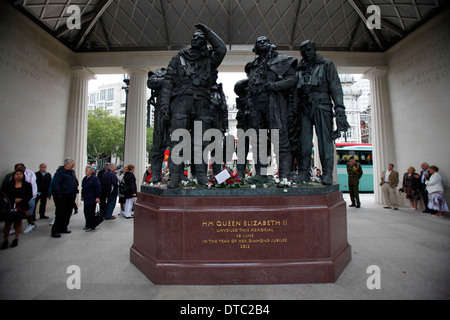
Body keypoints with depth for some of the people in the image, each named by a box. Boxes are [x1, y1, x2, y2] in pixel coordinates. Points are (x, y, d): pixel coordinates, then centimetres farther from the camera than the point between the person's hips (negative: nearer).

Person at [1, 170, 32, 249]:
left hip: (22, 206, 0)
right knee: (8, 222, -3)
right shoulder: (9, 185, 10)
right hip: (10, 206, 0)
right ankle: (5, 240, 7)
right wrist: (14, 200, -14)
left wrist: (21, 200, -14)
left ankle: (16, 239, 18)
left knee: (18, 221, 6)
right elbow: (5, 195, 3)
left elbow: (30, 196, 1)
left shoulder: (27, 185, 8)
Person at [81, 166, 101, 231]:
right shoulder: (84, 179, 12)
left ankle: (92, 226, 8)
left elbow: (98, 188, -15)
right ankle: (87, 225, 25)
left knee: (91, 212, -2)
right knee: (86, 211, 11)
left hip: (92, 199, -8)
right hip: (86, 198, 8)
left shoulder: (94, 178, -12)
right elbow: (83, 188, 21)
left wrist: (97, 197, -18)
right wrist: (82, 196, 21)